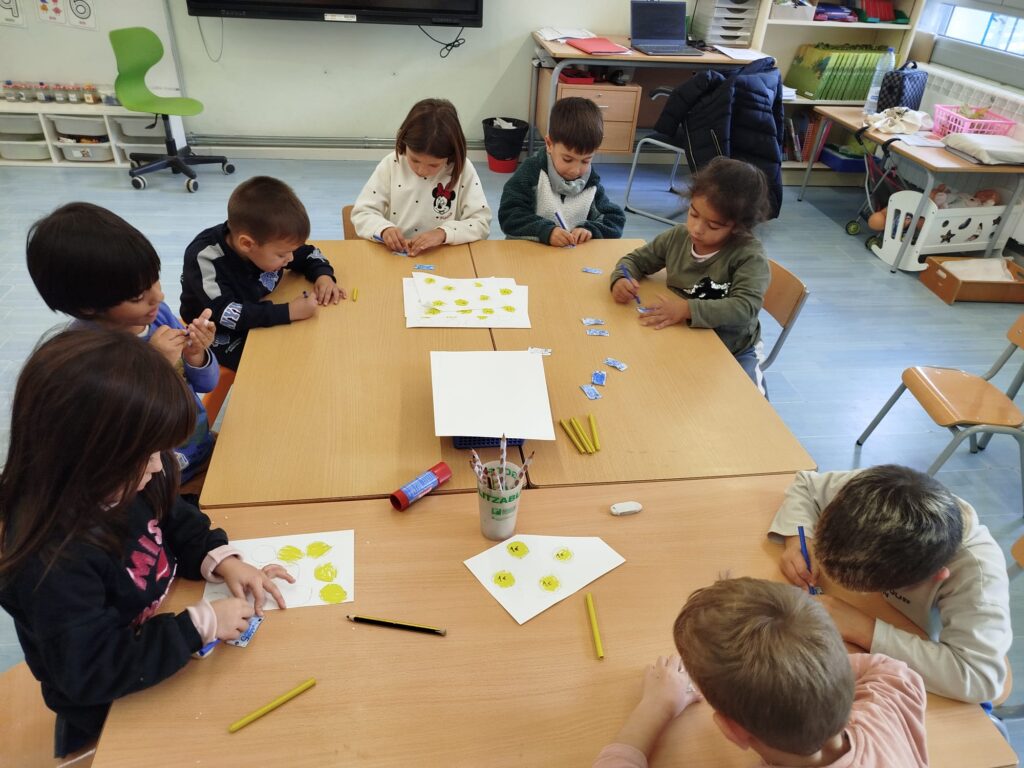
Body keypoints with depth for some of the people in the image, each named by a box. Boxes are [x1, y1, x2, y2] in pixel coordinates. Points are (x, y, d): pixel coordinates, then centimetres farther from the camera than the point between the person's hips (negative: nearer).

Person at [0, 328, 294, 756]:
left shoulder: (124, 482, -16)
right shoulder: (54, 563, -37)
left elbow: (174, 521, 3)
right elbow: (93, 672, -31)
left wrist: (220, 559, -14)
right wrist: (199, 625, -30)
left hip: (161, 628, 6)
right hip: (112, 710, -6)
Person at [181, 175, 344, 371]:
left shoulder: (267, 237, -15)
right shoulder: (205, 258, -30)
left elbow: (307, 253, 4)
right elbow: (225, 313, -38)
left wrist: (323, 275, -17)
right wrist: (288, 312, -40)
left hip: (265, 322, 6)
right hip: (223, 336, -6)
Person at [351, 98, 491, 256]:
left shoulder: (463, 170, -7)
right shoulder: (391, 165, -4)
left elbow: (481, 223, -7)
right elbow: (362, 214, -1)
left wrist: (444, 232, -22)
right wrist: (384, 229, -21)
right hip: (394, 258, 0)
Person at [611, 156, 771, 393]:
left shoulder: (750, 255, -20)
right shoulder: (677, 237, -5)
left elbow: (746, 307, -32)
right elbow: (635, 260, 7)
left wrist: (688, 309, -41)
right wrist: (621, 280, -16)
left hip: (733, 352, -3)